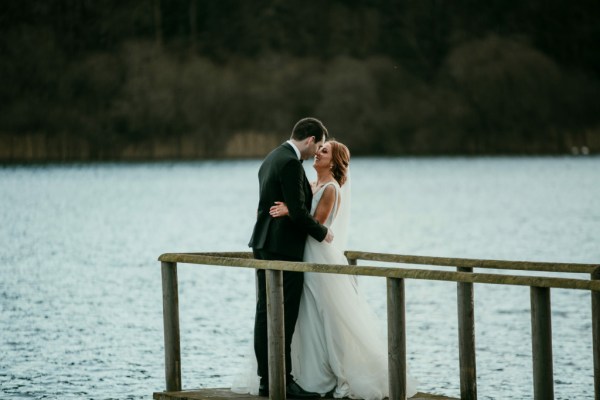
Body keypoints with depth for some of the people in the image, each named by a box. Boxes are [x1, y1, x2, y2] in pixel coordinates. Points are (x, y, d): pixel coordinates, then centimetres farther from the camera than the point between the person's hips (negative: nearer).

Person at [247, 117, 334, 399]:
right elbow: (297, 211, -20)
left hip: (264, 245, 10)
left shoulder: (272, 158, 15)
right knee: (283, 317, -6)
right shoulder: (291, 163, -16)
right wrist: (322, 233, -6)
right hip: (283, 248, -10)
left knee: (266, 314, 9)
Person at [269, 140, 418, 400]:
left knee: (331, 320, -3)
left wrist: (288, 212, -25)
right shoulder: (312, 187, 12)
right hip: (309, 260, 9)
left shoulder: (331, 189, -13)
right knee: (311, 320, 10)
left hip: (323, 258, -9)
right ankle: (320, 378, 17)